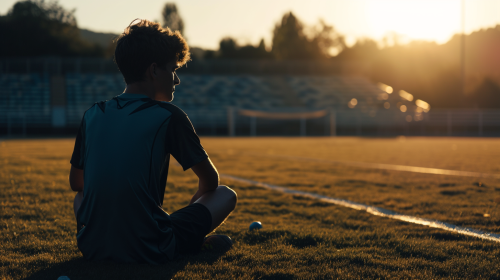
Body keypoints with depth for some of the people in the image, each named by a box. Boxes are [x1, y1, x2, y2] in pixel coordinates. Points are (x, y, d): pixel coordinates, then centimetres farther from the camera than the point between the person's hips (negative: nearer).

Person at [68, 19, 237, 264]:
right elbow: (210, 181, 5)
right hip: (149, 251, -4)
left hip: (91, 247, 4)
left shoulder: (92, 115, 5)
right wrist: (192, 208, 26)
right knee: (226, 195, 15)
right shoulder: (168, 116, -7)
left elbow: (76, 182, 19)